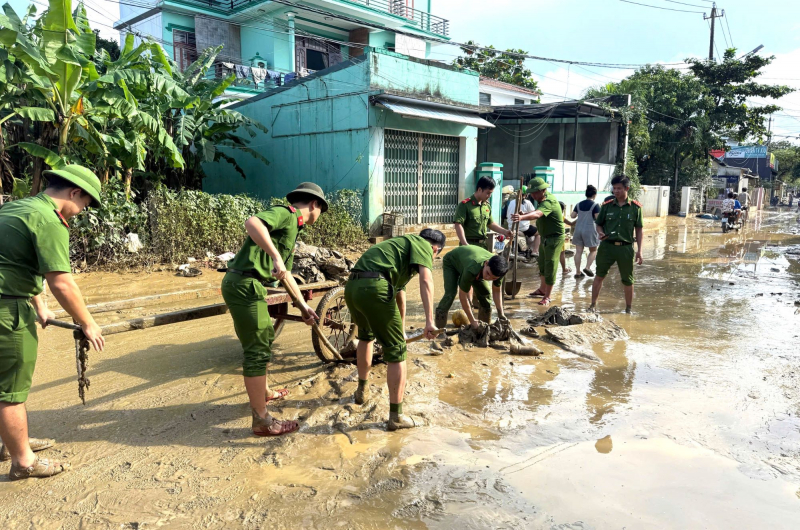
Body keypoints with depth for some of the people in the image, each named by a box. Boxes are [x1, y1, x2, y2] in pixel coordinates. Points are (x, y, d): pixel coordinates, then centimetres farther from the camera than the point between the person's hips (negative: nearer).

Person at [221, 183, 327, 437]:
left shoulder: (292, 228, 22)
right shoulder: (284, 213, -7)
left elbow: (287, 274, 29)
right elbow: (252, 223, -29)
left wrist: (304, 306, 31)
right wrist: (276, 258, -33)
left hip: (245, 285, 10)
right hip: (244, 285, -10)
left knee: (265, 336, 26)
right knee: (257, 351, -4)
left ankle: (263, 392, 46)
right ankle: (261, 420, 5)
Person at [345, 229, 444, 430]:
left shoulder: (403, 243, 36)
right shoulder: (422, 245, 11)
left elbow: (399, 293, 47)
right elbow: (426, 280, -10)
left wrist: (400, 329, 57)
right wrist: (429, 321, -15)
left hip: (352, 287, 9)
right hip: (375, 287, -9)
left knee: (366, 335, 33)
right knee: (396, 351, 4)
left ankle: (362, 391, 49)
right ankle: (396, 416, 12)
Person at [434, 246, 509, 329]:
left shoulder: (497, 269, -31)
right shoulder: (471, 270, -48)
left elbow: (497, 291, -12)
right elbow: (463, 296, -35)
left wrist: (501, 315, -18)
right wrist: (473, 321, -31)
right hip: (451, 262, -5)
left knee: (486, 294, -6)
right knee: (450, 295, -26)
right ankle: (439, 328, -22)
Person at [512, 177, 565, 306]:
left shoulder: (549, 202, -27)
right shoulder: (542, 199, 5)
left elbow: (537, 214, -48)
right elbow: (538, 213, 21)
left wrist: (522, 217, -65)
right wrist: (523, 215, 4)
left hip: (554, 238, -10)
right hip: (545, 237, 10)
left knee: (550, 266, -5)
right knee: (542, 264, 20)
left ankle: (547, 297, 2)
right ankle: (542, 289, 36)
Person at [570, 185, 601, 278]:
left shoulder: (579, 204, 6)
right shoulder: (595, 205, -8)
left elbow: (573, 215, 10)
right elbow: (598, 218, -13)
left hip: (578, 229, 4)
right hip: (589, 230, -4)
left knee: (578, 251, 4)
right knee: (593, 250, 11)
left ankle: (578, 272, 5)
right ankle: (587, 267, -7)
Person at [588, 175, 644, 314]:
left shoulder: (635, 207, 0)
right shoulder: (607, 206, 3)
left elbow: (639, 230, 3)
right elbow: (599, 224, 12)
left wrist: (639, 251, -1)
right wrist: (600, 233, -11)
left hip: (626, 248, 0)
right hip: (607, 245, 1)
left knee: (628, 280, 9)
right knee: (599, 275, 1)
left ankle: (628, 309, 25)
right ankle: (593, 304, 13)